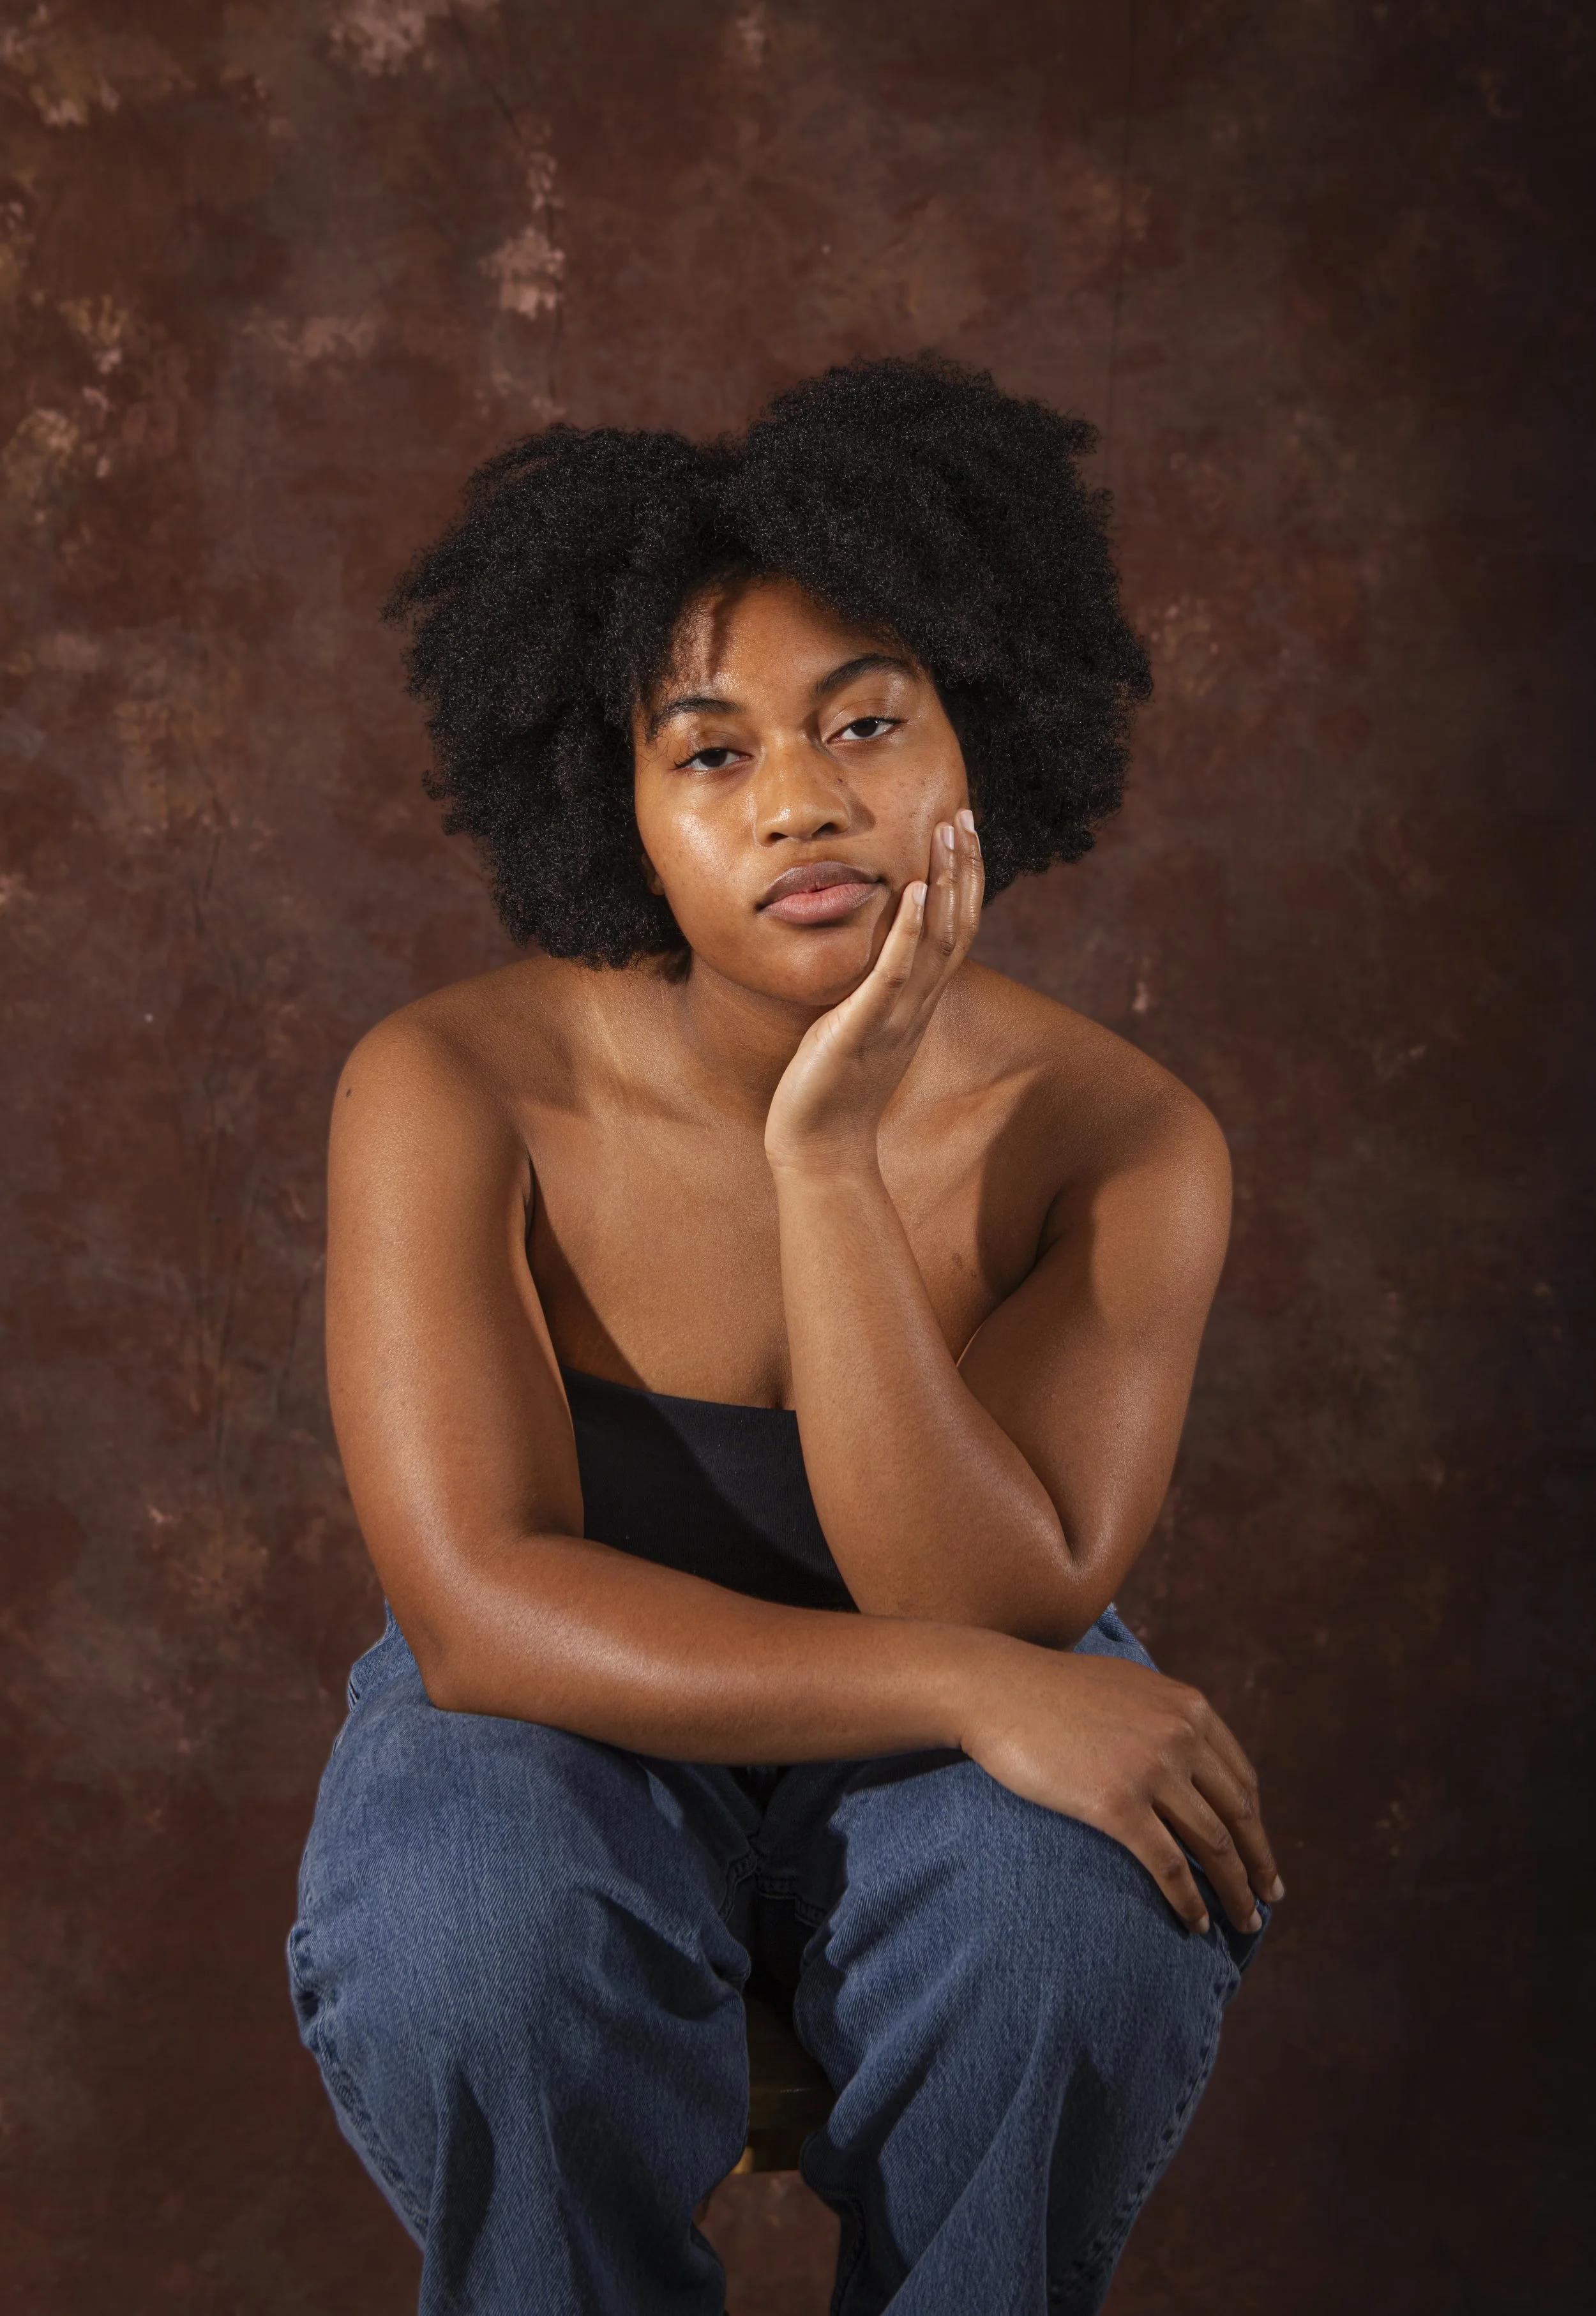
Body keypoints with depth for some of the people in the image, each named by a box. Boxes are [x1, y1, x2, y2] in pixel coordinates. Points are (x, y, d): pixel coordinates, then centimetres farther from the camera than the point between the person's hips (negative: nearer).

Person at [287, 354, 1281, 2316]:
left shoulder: (1123, 1143, -16)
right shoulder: (451, 1094, -18)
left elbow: (1000, 1610, -24)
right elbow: (481, 1610, -24)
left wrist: (827, 1158, -33)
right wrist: (966, 1687, -32)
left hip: (930, 1771, 1)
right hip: (571, 1731, 0)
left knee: (1083, 1928, -30)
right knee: (473, 1951, -32)